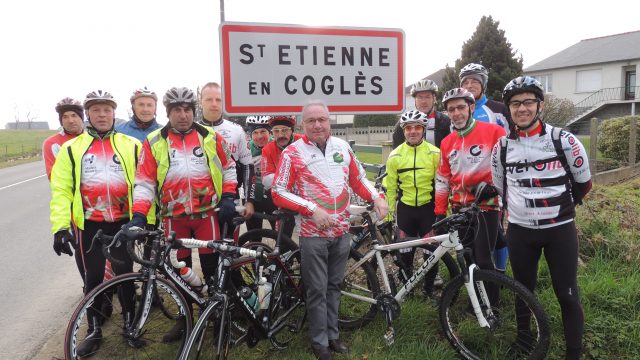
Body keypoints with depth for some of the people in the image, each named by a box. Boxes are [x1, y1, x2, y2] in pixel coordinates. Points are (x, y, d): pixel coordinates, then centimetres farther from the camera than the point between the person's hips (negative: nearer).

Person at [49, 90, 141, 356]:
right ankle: (94, 330, 27)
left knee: (125, 275, 11)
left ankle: (130, 323, 29)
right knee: (93, 279, 11)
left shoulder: (131, 145, 2)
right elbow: (61, 189, -1)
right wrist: (60, 226, -10)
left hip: (123, 223, 0)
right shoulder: (71, 148, 2)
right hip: (88, 225, 1)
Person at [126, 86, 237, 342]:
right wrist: (138, 215, -12)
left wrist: (228, 197, 1)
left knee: (212, 266, 7)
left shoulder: (210, 137, 1)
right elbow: (144, 181, -3)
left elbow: (228, 168, 11)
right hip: (174, 217, 1)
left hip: (207, 213, 0)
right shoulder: (154, 142, -1)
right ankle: (185, 318, 29)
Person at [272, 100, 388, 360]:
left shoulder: (342, 147, 5)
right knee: (317, 290, 4)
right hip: (313, 234, -4)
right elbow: (278, 192, -10)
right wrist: (312, 209, -20)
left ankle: (332, 335, 32)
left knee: (334, 286, 17)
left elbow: (358, 179, 14)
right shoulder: (293, 153, -9)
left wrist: (377, 198, -4)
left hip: (342, 232, 4)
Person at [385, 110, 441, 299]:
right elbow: (390, 188, 5)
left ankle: (429, 288, 25)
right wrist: (391, 214, 6)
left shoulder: (435, 153, -4)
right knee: (405, 253, 5)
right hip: (405, 208, 1)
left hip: (428, 207, -1)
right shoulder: (395, 156, -1)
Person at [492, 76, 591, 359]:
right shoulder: (501, 147, -2)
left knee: (567, 295, 3)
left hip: (560, 229, -2)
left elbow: (583, 183, 6)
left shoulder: (564, 140, -9)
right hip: (520, 231, 2)